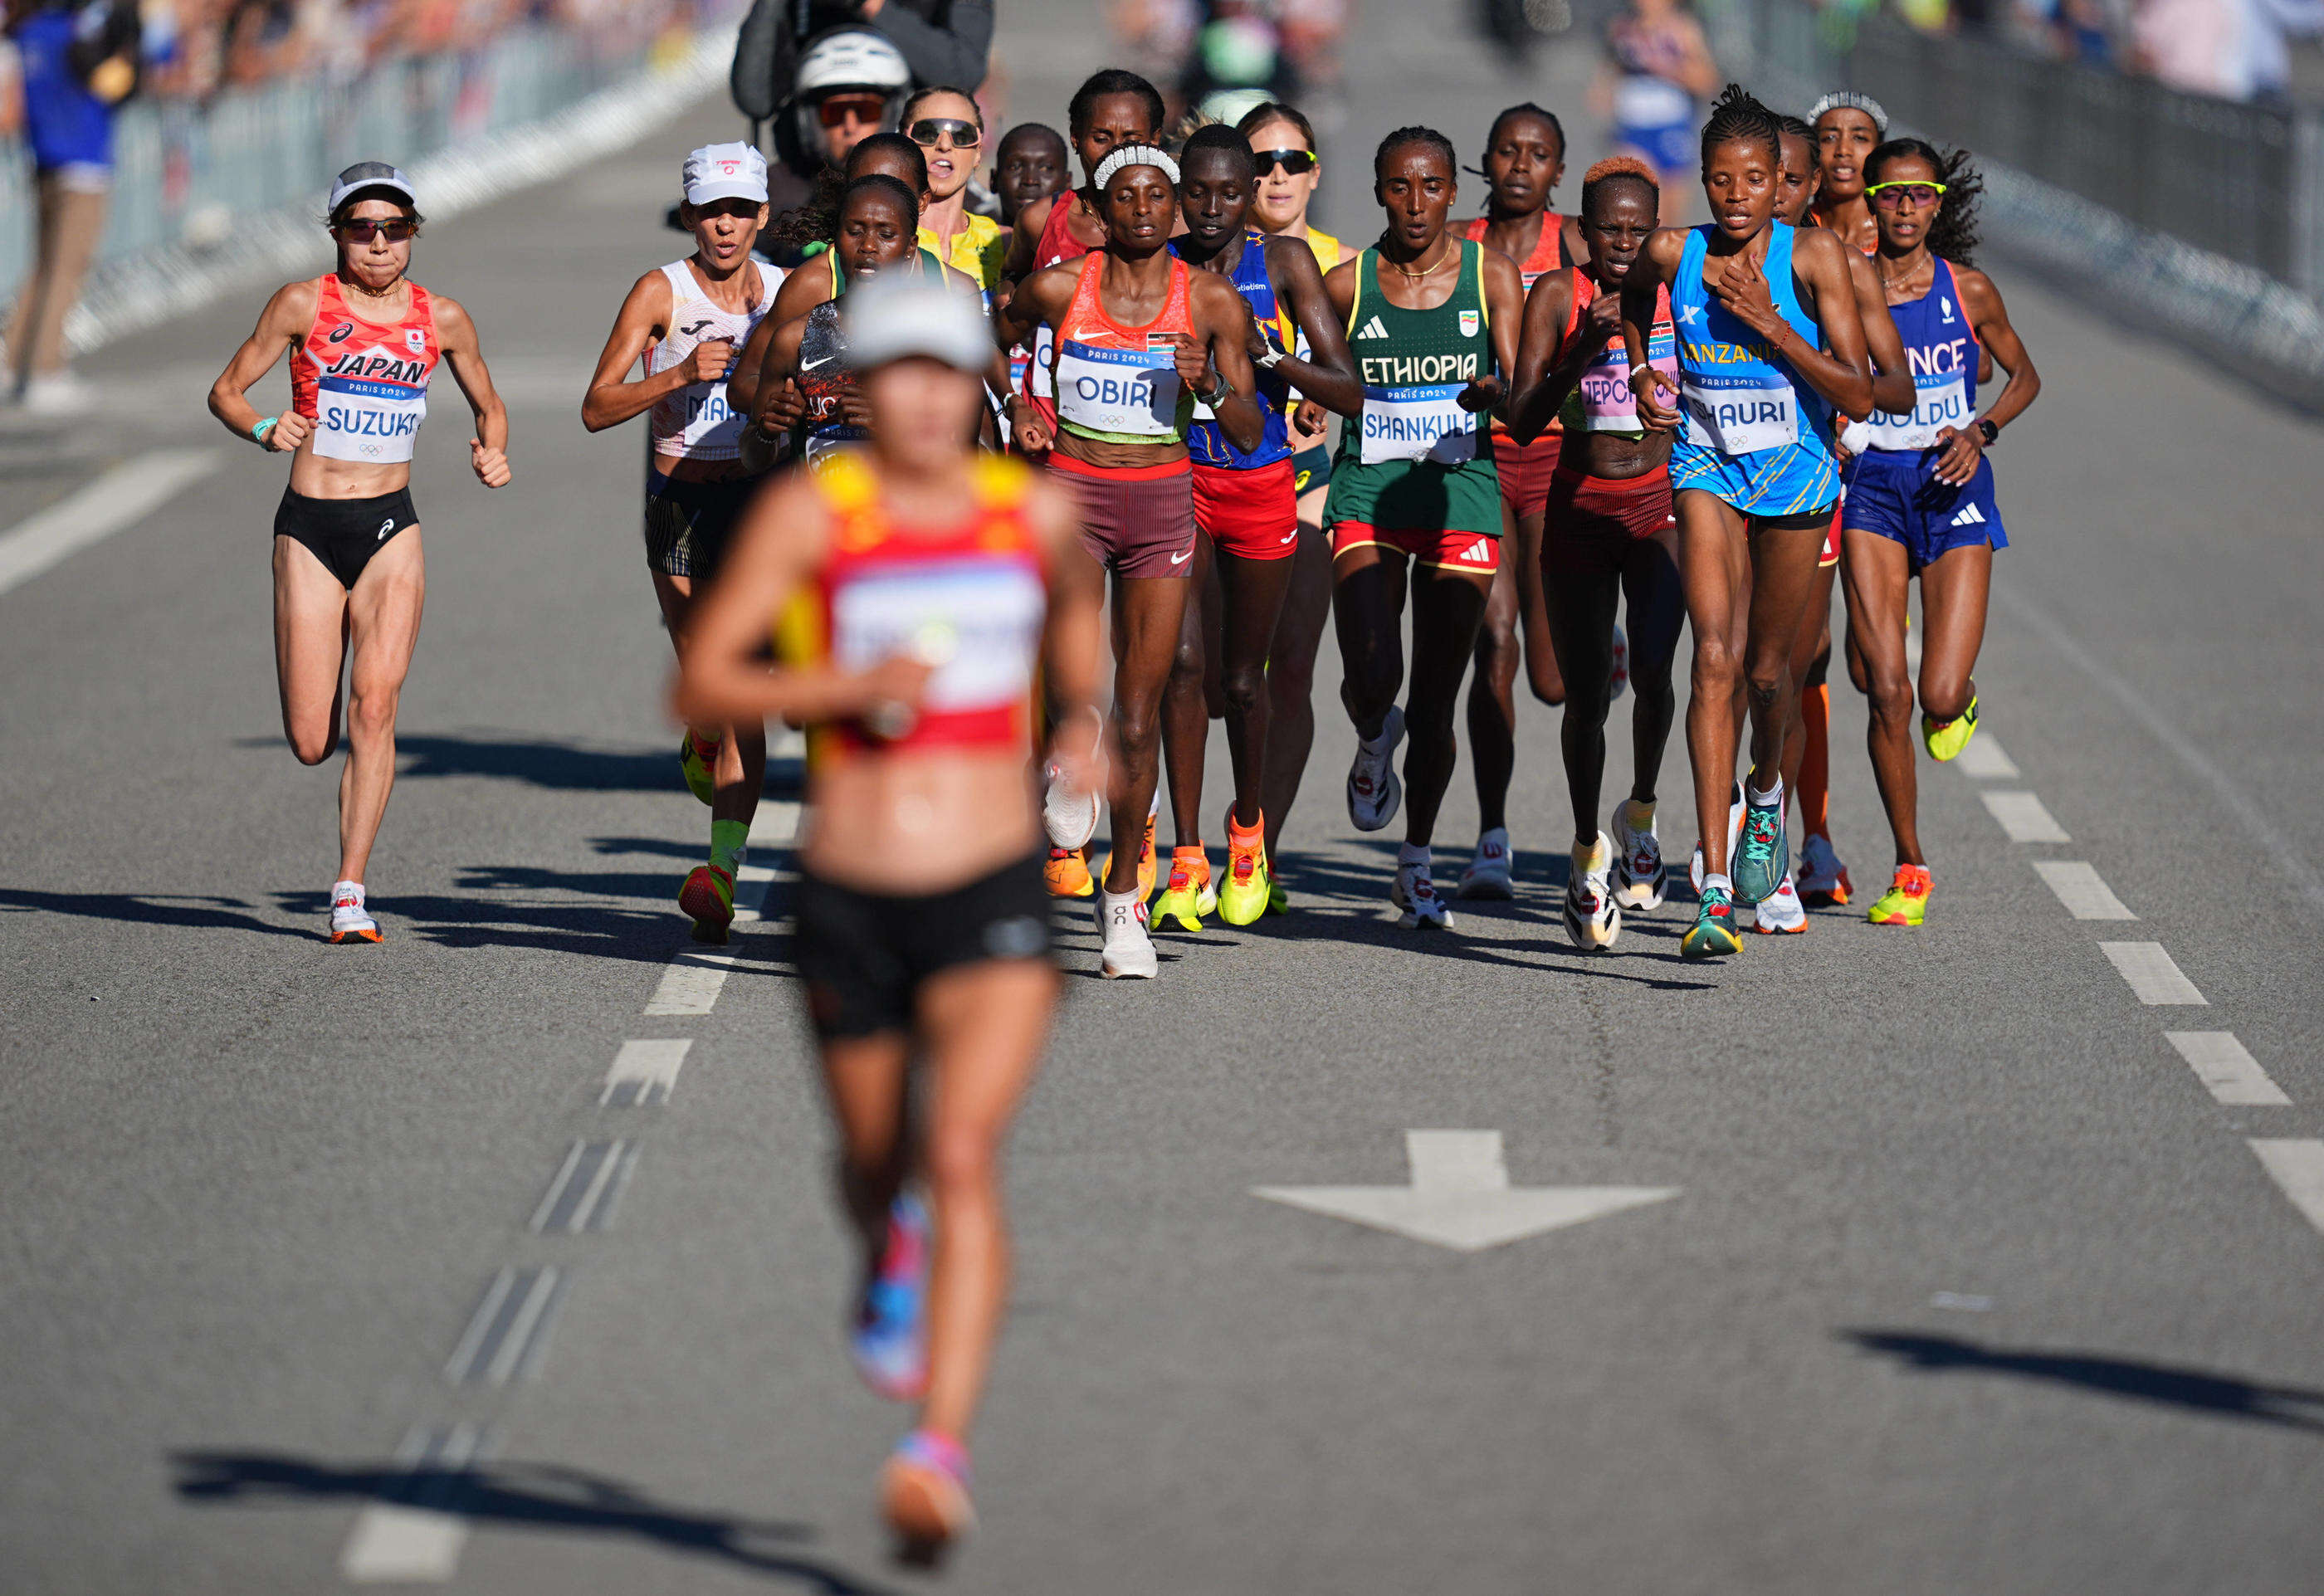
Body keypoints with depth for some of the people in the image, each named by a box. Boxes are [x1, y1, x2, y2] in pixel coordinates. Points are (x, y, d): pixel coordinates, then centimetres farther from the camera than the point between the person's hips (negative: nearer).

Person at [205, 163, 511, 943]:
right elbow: (225, 390, 3)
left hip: (391, 528, 1)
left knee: (375, 707, -16)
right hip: (309, 527, -1)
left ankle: (351, 893, -12)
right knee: (311, 744, -3)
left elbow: (489, 405, 18)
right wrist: (264, 428, -18)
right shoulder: (304, 304, -2)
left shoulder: (441, 318, 4)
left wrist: (492, 452, -3)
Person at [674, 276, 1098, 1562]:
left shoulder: (1038, 513, 6)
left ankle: (942, 1455, -26)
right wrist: (846, 686, -21)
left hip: (995, 894, 0)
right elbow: (700, 686, -7)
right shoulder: (810, 512, -4)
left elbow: (1076, 634, 27)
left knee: (964, 1155, -19)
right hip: (850, 906, 0)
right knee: (876, 1157, 19)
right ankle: (890, 1259, 58)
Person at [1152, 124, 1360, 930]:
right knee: (1185, 661, -15)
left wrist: (1267, 354, -22)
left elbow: (1349, 393, -7)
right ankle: (1188, 863, -11)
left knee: (1243, 677, 10)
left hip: (1262, 486, 1)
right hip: (1178, 477, 0)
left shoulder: (1285, 262, -5)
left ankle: (1248, 829, 36)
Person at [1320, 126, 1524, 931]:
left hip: (1461, 494, 0)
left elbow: (1522, 392, -7)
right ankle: (1374, 742, 20)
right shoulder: (1346, 284, 1)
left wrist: (1495, 390, -28)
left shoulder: (1490, 275, 1)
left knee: (1437, 697, 3)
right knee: (1372, 676, -18)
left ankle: (1417, 863, 20)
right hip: (1366, 496, 0)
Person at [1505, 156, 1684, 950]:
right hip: (1577, 509, 0)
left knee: (1652, 669, -21)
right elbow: (1521, 424, -13)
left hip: (1659, 505, 0)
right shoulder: (1557, 295, -6)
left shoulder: (1676, 290, -1)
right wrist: (1582, 351, -24)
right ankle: (1588, 851, 25)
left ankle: (1640, 815, 5)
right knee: (1585, 695, 2)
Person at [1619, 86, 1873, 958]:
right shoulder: (1672, 254, -7)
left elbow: (1859, 397, -16)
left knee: (1766, 667, 12)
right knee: (1715, 658, -17)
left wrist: (1768, 325, -23)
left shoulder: (1813, 256, -13)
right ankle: (1715, 891, -23)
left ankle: (1766, 794, 50)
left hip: (1795, 471, 0)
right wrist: (1641, 370, 4)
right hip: (1707, 468, 0)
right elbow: (1631, 295, 20)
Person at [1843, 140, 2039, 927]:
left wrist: (1981, 431, -4)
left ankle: (1956, 702, 30)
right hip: (1872, 487, 0)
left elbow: (2025, 376, 12)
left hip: (1953, 487, 0)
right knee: (1887, 691, -8)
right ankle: (1909, 869, 5)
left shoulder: (1969, 291, 0)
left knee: (1941, 698, -11)